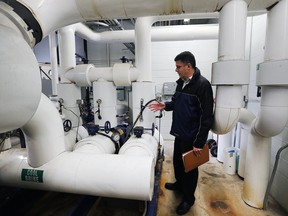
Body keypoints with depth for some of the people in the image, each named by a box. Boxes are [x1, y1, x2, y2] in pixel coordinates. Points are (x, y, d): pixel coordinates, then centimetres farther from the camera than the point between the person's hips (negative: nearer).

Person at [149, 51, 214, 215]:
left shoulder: (202, 84, -19)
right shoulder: (181, 82, 6)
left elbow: (207, 117, -20)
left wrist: (199, 142, -19)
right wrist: (165, 105, 0)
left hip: (191, 137, -7)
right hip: (179, 133, 8)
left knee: (189, 167, 11)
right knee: (177, 161, 24)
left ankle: (189, 198, 34)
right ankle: (179, 184, 50)